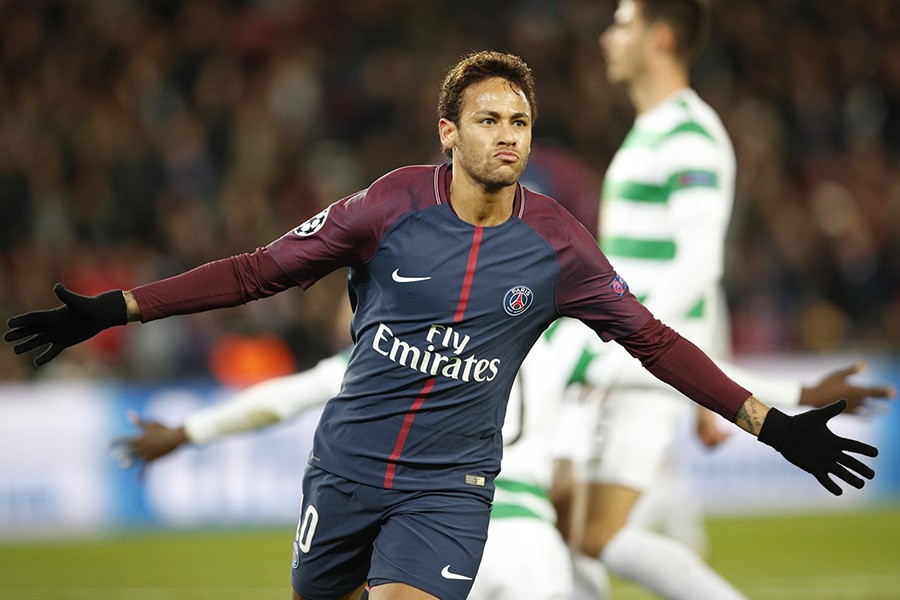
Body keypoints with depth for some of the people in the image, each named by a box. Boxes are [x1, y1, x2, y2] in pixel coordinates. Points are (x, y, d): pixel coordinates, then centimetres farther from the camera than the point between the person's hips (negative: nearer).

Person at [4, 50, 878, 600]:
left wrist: (774, 427, -1)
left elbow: (654, 341, 2)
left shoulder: (557, 246, -5)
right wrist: (112, 311, -8)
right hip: (346, 464, 1)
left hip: (447, 485, -1)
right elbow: (260, 270, -4)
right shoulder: (391, 207, -8)